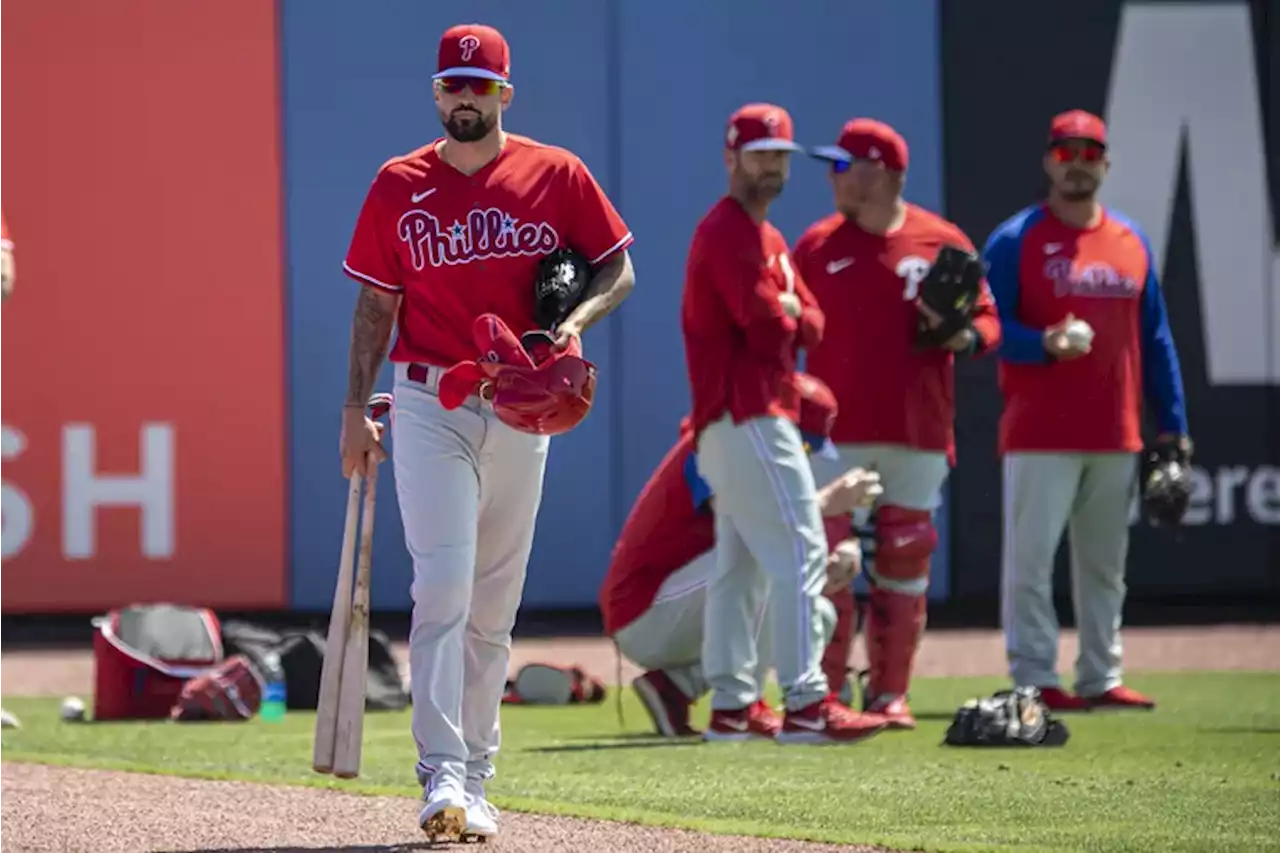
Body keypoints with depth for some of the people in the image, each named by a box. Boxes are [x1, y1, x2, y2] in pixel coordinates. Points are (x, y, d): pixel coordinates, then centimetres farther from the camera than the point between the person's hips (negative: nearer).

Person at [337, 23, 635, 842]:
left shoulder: (556, 175, 2)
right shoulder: (399, 185, 4)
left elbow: (619, 268, 6)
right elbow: (377, 303, 7)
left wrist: (575, 321, -14)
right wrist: (357, 409, 1)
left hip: (521, 410, 1)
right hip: (429, 405, -1)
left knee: (495, 605, 8)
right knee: (443, 587, -14)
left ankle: (475, 781, 18)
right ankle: (442, 776, -18)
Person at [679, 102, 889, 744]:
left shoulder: (766, 237, 22)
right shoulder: (727, 232, -10)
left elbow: (810, 324, 14)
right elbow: (768, 325, -18)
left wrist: (787, 314, -6)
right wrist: (787, 313, 2)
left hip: (728, 423, 11)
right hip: (750, 419, -11)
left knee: (739, 564, 11)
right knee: (800, 552, -15)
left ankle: (731, 705, 14)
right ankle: (805, 704, -19)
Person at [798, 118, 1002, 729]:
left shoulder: (943, 243, 3)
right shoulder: (817, 244, 6)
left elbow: (988, 321, 6)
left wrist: (965, 336, -16)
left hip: (917, 433, 0)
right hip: (836, 432, 0)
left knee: (903, 566, 5)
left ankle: (889, 694, 13)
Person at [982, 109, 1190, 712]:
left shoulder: (1132, 241, 13)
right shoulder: (1015, 240, -2)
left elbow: (1154, 336, 15)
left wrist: (1173, 423, 10)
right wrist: (1045, 346, -25)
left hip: (1117, 435, 5)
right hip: (1039, 434, -5)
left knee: (1104, 562, 10)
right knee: (1030, 556, -7)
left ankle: (1101, 679, 17)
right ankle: (1033, 681, -4)